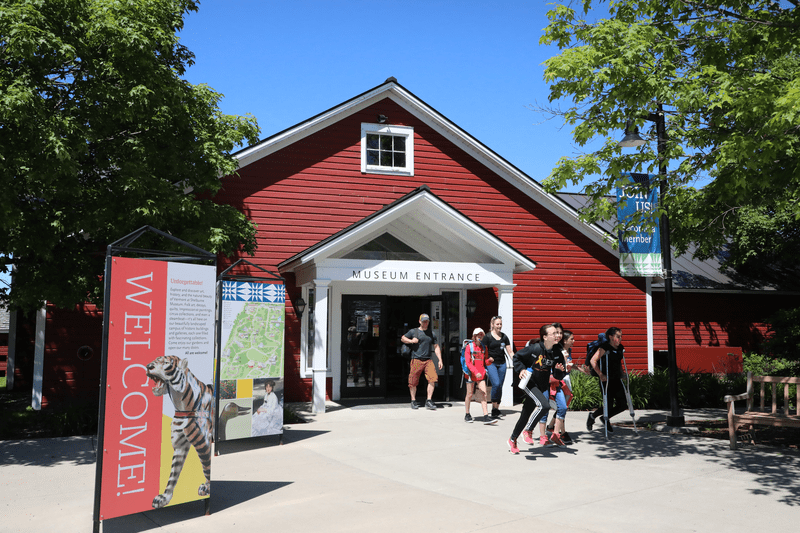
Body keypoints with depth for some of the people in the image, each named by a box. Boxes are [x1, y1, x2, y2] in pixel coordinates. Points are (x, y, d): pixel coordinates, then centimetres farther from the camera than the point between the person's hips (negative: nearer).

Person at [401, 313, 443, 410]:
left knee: (432, 379, -15)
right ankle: (413, 401, 18)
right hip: (416, 360, -2)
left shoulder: (431, 335, 16)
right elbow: (402, 338, 15)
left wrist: (440, 360, 12)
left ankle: (428, 401, -6)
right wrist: (411, 341, -4)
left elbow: (436, 347, 21)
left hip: (428, 360, 2)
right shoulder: (413, 331, 6)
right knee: (413, 382, 0)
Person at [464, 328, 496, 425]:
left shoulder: (484, 347, 11)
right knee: (470, 394, 5)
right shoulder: (469, 346, -2)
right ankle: (467, 415, 20)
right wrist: (476, 372, -21)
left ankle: (486, 416, -10)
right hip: (471, 373, -3)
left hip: (481, 374, 3)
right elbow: (468, 362, -9)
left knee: (483, 394, -6)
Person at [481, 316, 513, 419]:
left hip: (502, 364, 4)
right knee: (496, 384, -18)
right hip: (491, 364, -4)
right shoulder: (487, 337, -1)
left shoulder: (504, 337, 12)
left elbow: (510, 352, 13)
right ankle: (494, 408, -8)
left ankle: (497, 408, 15)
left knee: (500, 387, 5)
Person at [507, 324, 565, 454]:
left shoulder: (557, 352, -4)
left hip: (543, 385, 6)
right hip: (529, 383, -6)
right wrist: (521, 369, -20)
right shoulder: (534, 348, -19)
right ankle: (527, 431, -7)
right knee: (544, 405, -27)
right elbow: (516, 357, -7)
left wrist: (560, 369, -9)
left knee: (527, 414, 12)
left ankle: (512, 440, 30)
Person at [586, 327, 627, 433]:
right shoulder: (605, 348, -14)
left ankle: (605, 418, 28)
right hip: (607, 380, -7)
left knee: (622, 404, 3)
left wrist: (621, 373, 14)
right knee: (609, 405, -5)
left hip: (617, 379, 7)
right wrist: (600, 375, -18)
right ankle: (592, 416, 23)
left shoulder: (621, 348, 9)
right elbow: (593, 361, -17)